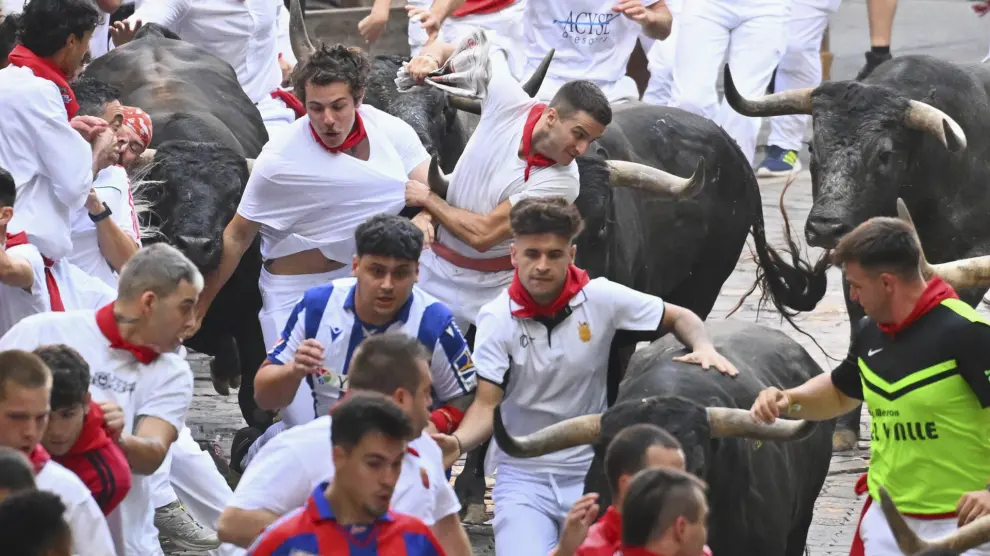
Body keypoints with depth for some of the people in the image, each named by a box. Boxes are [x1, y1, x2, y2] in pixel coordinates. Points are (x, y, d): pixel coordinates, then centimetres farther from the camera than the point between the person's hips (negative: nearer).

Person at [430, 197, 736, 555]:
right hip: (522, 475, -2)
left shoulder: (602, 298, -6)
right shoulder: (496, 319, -8)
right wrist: (457, 443, -32)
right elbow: (487, 405, -12)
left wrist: (703, 348, -16)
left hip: (591, 471, 2)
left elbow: (681, 318, 5)